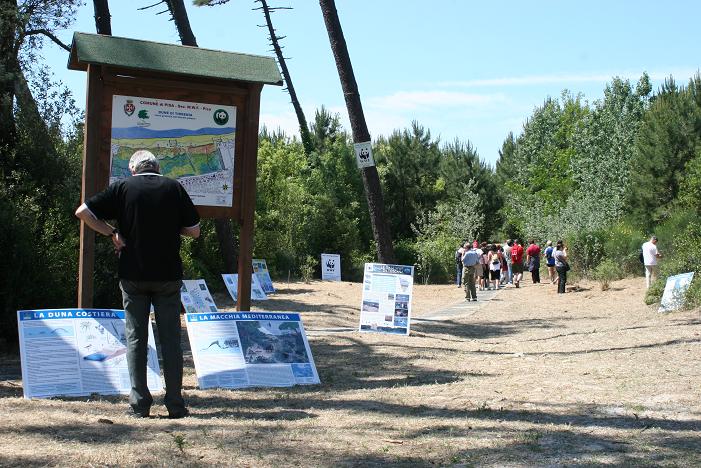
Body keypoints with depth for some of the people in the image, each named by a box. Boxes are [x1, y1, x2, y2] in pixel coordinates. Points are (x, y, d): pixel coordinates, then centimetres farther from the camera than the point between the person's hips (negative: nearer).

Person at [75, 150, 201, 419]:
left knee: (136, 338, 6)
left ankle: (140, 403, 4)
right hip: (168, 275, 1)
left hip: (133, 275, 0)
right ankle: (175, 404, 5)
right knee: (170, 339, 6)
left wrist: (112, 233, 2)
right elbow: (194, 231, 4)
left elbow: (83, 212, -3)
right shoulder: (174, 188, 2)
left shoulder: (123, 187, 0)